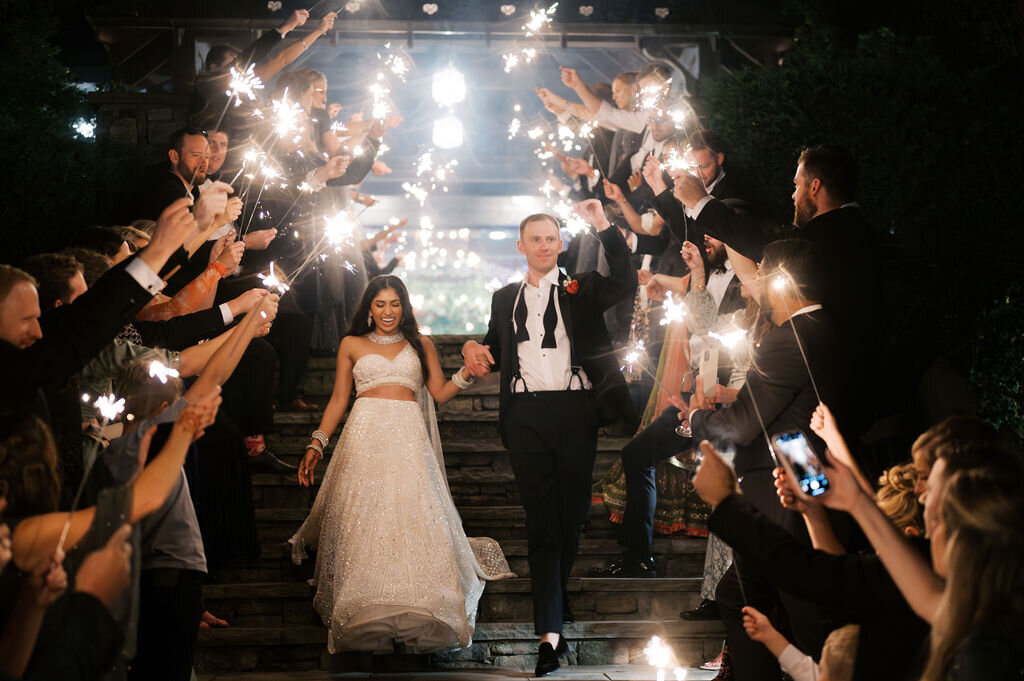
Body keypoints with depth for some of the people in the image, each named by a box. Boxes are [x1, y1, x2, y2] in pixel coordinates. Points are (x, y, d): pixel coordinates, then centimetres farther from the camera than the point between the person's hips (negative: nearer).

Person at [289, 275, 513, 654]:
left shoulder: (420, 345, 20)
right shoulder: (352, 345, 17)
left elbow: (440, 393, 13)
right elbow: (338, 399, 16)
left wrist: (467, 373, -5)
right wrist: (316, 444, 6)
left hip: (409, 441, 1)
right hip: (364, 438, 0)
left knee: (413, 520, -14)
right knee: (363, 523, -11)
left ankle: (417, 616, -11)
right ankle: (365, 619, -8)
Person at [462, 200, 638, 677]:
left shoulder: (583, 289, 11)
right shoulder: (505, 298, 19)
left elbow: (626, 283, -7)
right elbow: (495, 354, 21)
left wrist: (603, 227, -13)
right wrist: (474, 348, -2)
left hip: (574, 411, -1)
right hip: (526, 416, 1)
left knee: (571, 515, 7)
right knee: (541, 521, -4)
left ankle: (554, 597, 30)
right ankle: (550, 631, -8)